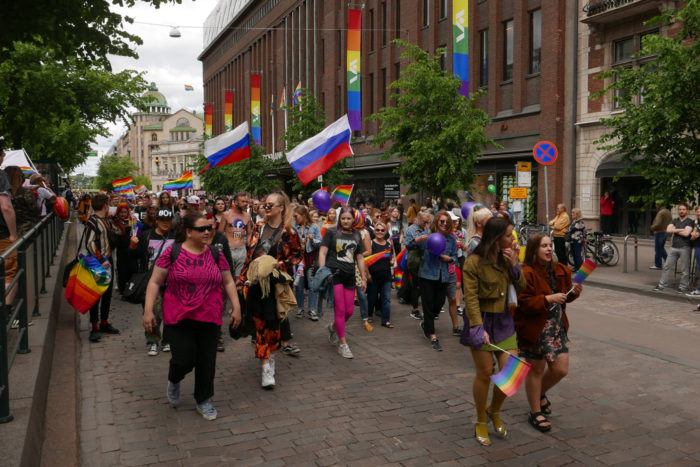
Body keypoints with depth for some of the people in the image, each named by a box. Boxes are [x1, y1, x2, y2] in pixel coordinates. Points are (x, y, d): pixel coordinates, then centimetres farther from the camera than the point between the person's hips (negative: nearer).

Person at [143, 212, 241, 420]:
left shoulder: (216, 255, 4)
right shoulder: (172, 253, -4)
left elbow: (228, 282, 11)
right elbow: (155, 282, -1)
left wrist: (236, 307, 4)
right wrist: (148, 310, -8)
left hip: (208, 319, 3)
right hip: (178, 318, -3)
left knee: (207, 361, 6)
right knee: (183, 359, -7)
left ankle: (203, 401, 29)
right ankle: (174, 380, 30)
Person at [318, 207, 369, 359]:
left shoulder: (356, 235, 14)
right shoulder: (331, 232, 3)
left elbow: (360, 258, 18)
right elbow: (322, 252, -3)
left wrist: (363, 278, 15)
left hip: (349, 276, 5)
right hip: (334, 273, -4)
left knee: (349, 311, 5)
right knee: (340, 310, -6)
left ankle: (333, 327, 36)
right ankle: (343, 344, 4)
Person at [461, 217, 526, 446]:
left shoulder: (507, 258, 6)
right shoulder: (474, 262, -14)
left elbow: (522, 287, 5)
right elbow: (471, 298, -16)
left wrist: (514, 265, -10)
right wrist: (478, 328, -24)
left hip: (504, 321, 6)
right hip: (482, 321, -5)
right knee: (485, 374, 2)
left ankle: (494, 412, 29)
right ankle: (481, 423, 24)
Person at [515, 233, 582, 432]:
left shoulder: (560, 270, 5)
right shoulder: (526, 274, -18)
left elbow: (564, 295, 18)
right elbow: (523, 303, -22)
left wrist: (573, 292, -3)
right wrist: (548, 299, -29)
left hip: (557, 327, 7)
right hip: (534, 329, -7)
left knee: (561, 369, 8)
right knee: (536, 369, 7)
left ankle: (540, 393, 39)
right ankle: (535, 412, 24)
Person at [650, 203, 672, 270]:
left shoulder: (661, 213, -18)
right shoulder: (668, 212, 11)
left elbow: (658, 224, -23)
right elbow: (670, 222, 17)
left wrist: (652, 228, -6)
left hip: (659, 232, -9)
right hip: (666, 231, 9)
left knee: (658, 249, -2)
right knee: (661, 248, 20)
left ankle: (658, 265, 3)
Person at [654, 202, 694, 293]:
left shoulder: (690, 222, -2)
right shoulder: (674, 221, 14)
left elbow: (686, 233, -16)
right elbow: (668, 230, -2)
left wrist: (675, 230, -2)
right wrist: (681, 230, -8)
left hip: (684, 248, -5)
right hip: (674, 247, 5)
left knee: (684, 269, 1)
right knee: (667, 266, 4)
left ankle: (682, 287, 10)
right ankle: (661, 285, 8)